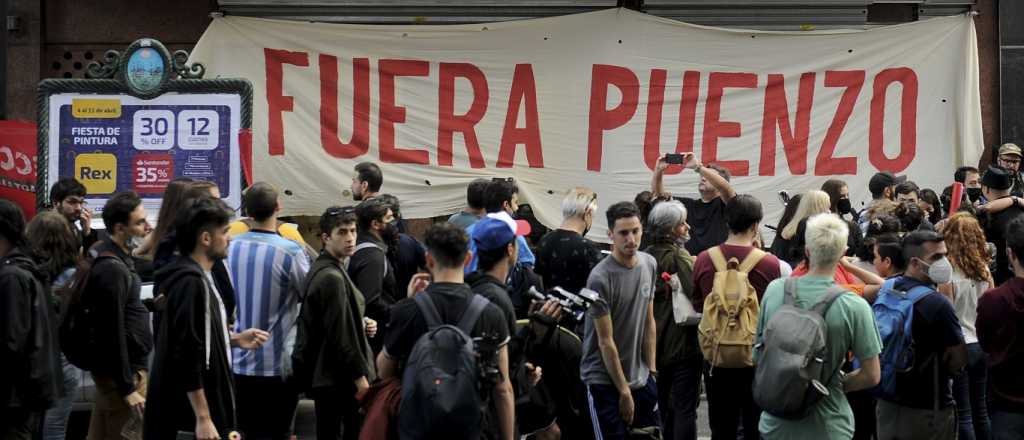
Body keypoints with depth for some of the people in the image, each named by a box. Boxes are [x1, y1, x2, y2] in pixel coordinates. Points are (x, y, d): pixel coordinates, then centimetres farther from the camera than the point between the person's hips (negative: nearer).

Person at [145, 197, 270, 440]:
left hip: (208, 400, 10)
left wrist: (235, 339, 9)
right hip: (192, 413, -10)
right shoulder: (191, 283, -20)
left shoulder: (200, 277, 11)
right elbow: (187, 357, -24)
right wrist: (203, 418, -25)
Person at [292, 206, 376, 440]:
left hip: (323, 375, 10)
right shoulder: (332, 277, -17)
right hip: (339, 379, -10)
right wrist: (360, 376, -17)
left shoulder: (319, 270, 14)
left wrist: (361, 323, 7)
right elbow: (341, 335, -20)